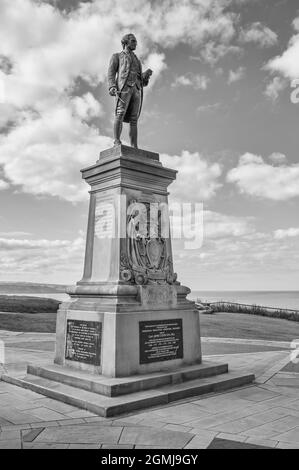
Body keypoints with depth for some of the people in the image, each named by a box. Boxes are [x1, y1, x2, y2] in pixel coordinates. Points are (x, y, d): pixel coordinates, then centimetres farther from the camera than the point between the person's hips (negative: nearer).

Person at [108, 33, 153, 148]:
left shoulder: (137, 61, 36)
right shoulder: (116, 56, 21)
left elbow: (141, 81, 29)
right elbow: (111, 73, 5)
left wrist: (146, 75, 6)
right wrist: (112, 87, -15)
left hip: (136, 89, 5)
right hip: (124, 87, -5)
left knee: (133, 119, -7)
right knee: (120, 114, -23)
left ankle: (134, 148, -16)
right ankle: (117, 142, -32)